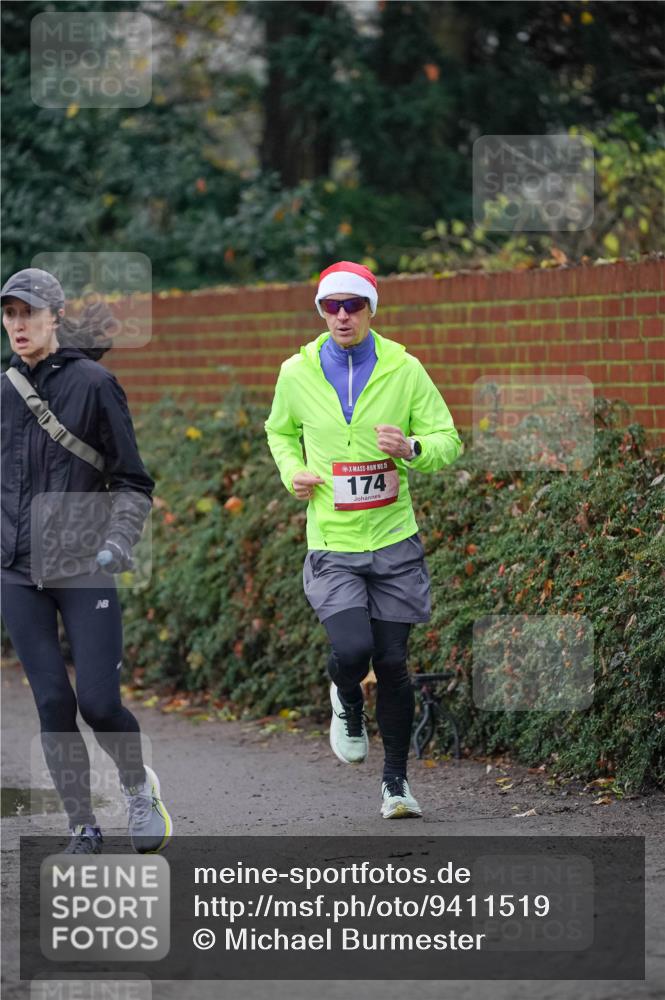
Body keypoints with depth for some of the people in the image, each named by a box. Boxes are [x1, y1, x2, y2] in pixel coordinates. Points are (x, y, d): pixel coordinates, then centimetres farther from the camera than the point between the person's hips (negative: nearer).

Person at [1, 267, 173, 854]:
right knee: (53, 704, -1)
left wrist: (116, 546, -11)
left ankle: (138, 785, 20)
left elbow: (133, 484, 1)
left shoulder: (93, 383, -2)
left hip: (84, 569, -3)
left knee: (99, 702, -9)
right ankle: (83, 829, 8)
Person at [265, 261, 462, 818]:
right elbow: (280, 431, 21)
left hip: (394, 542, 1)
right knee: (352, 650, -20)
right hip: (331, 545, 0)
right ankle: (348, 705, 18)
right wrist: (292, 473, 1)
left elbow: (448, 442, 2)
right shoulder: (297, 375, 1)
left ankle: (396, 780, 22)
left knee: (392, 662, 4)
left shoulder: (404, 370, -2)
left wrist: (412, 450, -20)